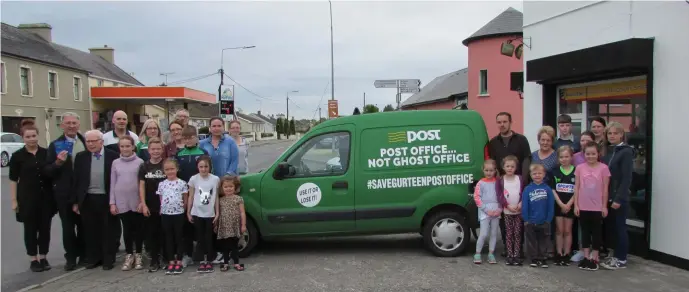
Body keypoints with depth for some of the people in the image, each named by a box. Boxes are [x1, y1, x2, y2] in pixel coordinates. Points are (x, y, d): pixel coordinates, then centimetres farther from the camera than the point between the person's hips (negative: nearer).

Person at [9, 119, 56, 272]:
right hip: (27, 198, -2)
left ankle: (43, 258, 19)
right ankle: (33, 260, 16)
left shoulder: (46, 153, 3)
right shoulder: (17, 156, -2)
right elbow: (13, 179, -1)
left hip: (46, 197, 2)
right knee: (30, 229, 6)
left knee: (45, 228, 7)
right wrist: (14, 200, -5)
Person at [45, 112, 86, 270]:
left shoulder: (86, 143, 4)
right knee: (68, 227, 6)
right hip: (65, 193, -2)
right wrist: (58, 162, -25)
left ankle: (83, 255, 24)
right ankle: (71, 258, 15)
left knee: (83, 226, 11)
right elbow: (48, 172, -5)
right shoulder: (55, 145, -2)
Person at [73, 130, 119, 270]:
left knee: (108, 231, 5)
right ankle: (93, 258, 21)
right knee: (91, 231, 10)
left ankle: (108, 260, 15)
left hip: (107, 199, -3)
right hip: (87, 199, 3)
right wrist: (76, 201, 4)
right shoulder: (80, 157, 4)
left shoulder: (113, 156, -5)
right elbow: (76, 180, 6)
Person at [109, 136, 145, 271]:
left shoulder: (140, 162, -3)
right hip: (121, 202, 2)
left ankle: (138, 255, 19)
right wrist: (112, 202, 3)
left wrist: (143, 201, -5)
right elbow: (112, 184, 7)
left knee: (138, 228, 6)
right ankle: (129, 255, 19)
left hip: (137, 201, -2)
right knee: (127, 229, 9)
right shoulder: (115, 163, 4)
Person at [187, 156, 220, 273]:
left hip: (210, 214, 0)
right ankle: (202, 260, 16)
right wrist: (188, 212, 2)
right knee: (200, 238, 8)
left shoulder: (215, 179, -5)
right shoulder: (193, 179, -5)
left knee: (209, 238, 6)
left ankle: (209, 261, 15)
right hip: (197, 213, 0)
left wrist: (217, 212, -1)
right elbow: (191, 197, 2)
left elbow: (216, 197, 2)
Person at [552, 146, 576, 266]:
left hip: (570, 205, -1)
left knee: (567, 231, 6)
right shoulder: (555, 172, 2)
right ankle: (559, 254, 10)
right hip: (558, 205, 1)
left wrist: (569, 204, -12)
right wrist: (561, 204, -11)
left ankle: (566, 255, 12)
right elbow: (553, 190, -1)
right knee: (559, 230, 5)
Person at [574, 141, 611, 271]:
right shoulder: (580, 168, 0)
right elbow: (576, 187, 2)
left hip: (597, 207, -2)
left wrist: (604, 206, -3)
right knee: (585, 231, 11)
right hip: (583, 206, 2)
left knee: (596, 231, 8)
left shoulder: (603, 168, -6)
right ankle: (586, 257, 19)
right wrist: (576, 205, -1)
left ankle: (594, 258, 15)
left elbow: (605, 189, -3)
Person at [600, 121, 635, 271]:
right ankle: (616, 256, 23)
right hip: (607, 197, 7)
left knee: (620, 228, 1)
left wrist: (618, 199, -19)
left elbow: (627, 178, -15)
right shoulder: (606, 151, 11)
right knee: (611, 227, 11)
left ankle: (621, 260, 10)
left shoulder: (626, 152, -10)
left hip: (619, 198, -6)